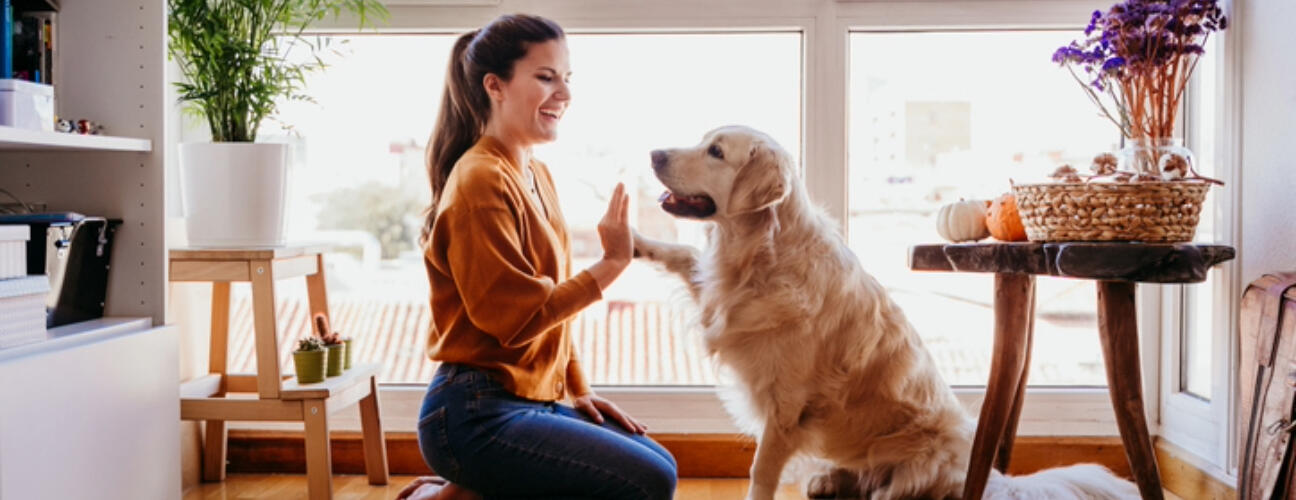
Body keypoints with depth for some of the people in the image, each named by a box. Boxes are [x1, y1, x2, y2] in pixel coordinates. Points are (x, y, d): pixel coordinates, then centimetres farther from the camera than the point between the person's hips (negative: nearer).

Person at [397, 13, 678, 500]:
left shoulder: (537, 175, 11)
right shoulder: (481, 180, -16)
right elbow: (516, 318, -20)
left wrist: (578, 390, 11)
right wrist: (611, 263, -17)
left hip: (532, 400, 9)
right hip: (476, 414, -9)